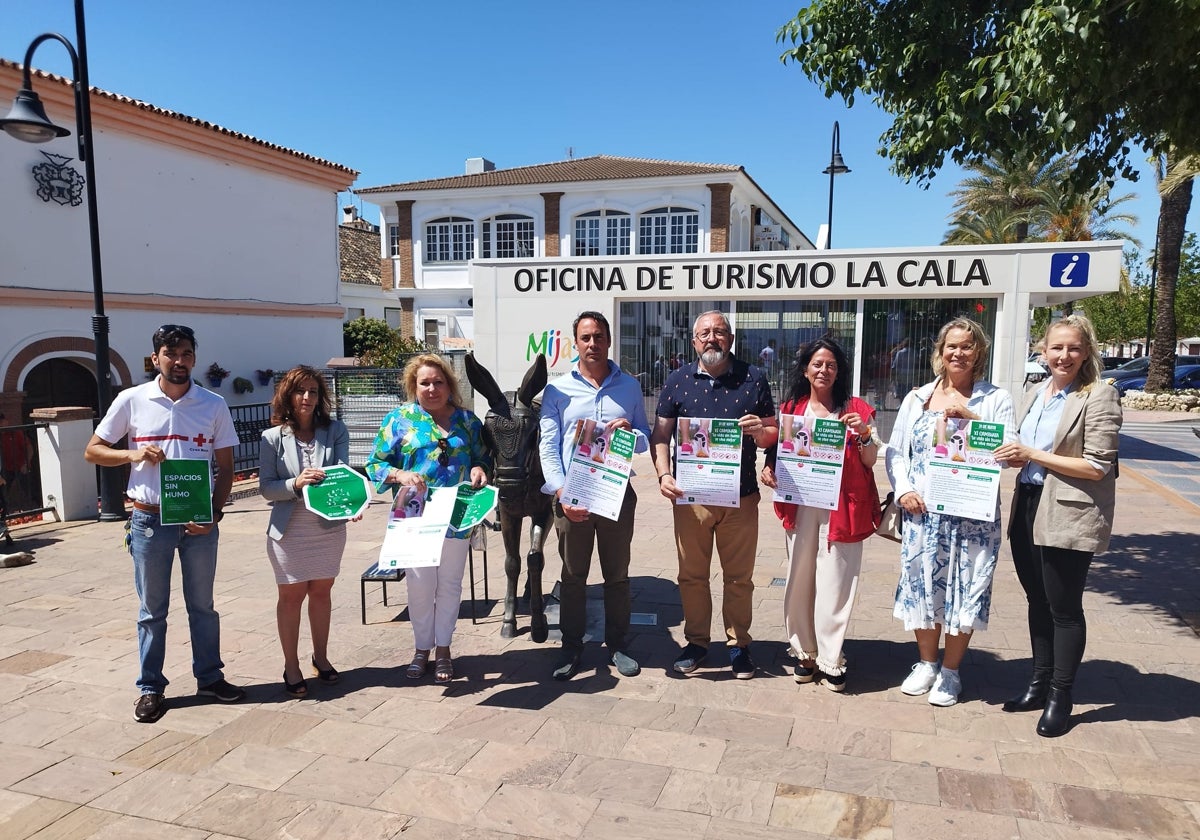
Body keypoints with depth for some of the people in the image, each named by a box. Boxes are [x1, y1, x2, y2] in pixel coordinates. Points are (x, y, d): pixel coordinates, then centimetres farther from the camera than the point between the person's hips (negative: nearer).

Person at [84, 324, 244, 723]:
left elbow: (225, 467, 2)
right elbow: (93, 451, 6)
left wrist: (214, 514, -11)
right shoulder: (131, 400, -2)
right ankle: (150, 688, 23)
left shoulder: (214, 405, -1)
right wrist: (133, 454, -14)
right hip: (149, 519, 0)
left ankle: (209, 677, 27)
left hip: (198, 520, 1)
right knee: (152, 609, 10)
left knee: (202, 605, 13)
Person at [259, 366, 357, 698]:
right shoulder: (273, 438, -5)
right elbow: (266, 488, -6)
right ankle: (291, 666, 26)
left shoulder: (335, 431, -3)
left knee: (321, 592, 16)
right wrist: (296, 484, -24)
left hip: (329, 527, 2)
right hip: (290, 530, -1)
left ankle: (321, 657, 35)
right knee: (292, 596, 10)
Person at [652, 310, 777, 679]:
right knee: (692, 575, 11)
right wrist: (664, 475, -12)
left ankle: (739, 643, 26)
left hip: (741, 497, 0)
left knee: (739, 577, 9)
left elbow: (773, 433, 7)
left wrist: (759, 431, -16)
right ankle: (696, 641, 28)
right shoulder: (678, 381, 3)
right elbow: (660, 435, 3)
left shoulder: (754, 379, 2)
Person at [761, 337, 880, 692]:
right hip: (801, 505, 2)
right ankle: (805, 652, 22)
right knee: (800, 579, 8)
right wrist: (768, 470, -7)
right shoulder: (790, 409, 8)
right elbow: (778, 453, 14)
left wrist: (863, 434, -15)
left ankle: (831, 661, 12)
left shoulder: (855, 409, 4)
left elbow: (870, 461, 3)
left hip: (842, 507, -2)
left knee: (834, 583, 0)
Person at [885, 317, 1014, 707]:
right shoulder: (917, 398, 9)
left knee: (965, 588, 4)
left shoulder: (996, 399, 2)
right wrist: (903, 489, -5)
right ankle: (926, 663, 29)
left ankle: (950, 671, 22)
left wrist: (970, 418, -17)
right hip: (922, 511, 2)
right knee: (922, 583, 9)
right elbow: (896, 451, 9)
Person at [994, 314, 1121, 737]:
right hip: (1028, 510, 7)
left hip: (1069, 517, -7)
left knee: (1064, 608, 5)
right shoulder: (1034, 394, 11)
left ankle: (1060, 696, 21)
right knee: (1037, 602, 17)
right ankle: (1040, 681, 32)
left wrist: (1033, 455, -17)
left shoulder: (1100, 397, -11)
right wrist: (1010, 454, -1)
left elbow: (1098, 467, -16)